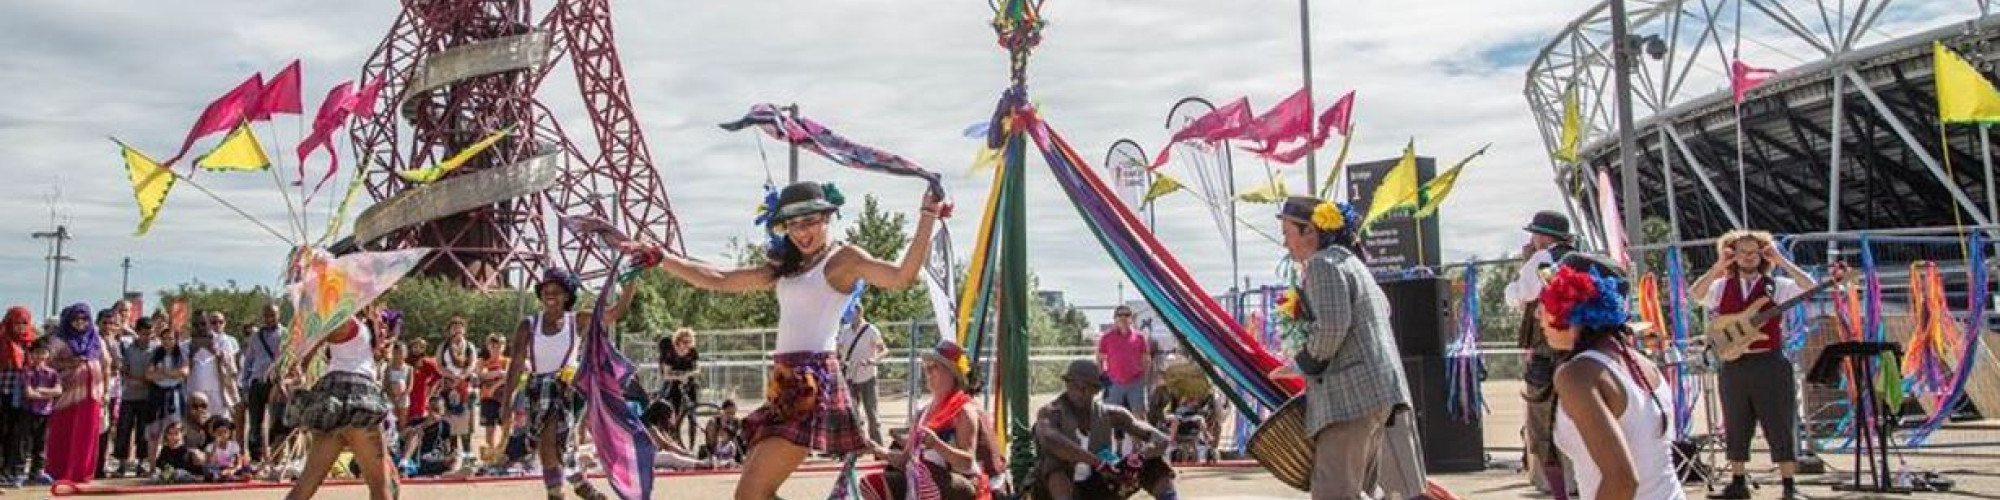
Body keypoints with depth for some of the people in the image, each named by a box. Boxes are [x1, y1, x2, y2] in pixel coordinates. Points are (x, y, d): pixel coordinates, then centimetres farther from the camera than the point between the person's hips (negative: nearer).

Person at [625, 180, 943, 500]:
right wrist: (660, 258, 15)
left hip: (813, 385, -9)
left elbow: (902, 277, -17)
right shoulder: (786, 268, 21)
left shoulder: (843, 258, -1)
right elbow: (717, 280, 20)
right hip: (786, 386, 9)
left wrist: (928, 217, -24)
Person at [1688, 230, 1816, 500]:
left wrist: (1781, 261, -14)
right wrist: (1717, 267, -17)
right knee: (1735, 428, 10)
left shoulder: (1775, 286, 2)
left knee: (1780, 428, 0)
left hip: (1770, 363, -2)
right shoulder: (1722, 286, 7)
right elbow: (1694, 295, -11)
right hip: (1733, 365, 3)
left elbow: (1810, 288, -13)